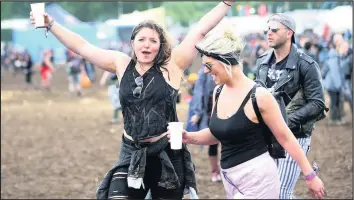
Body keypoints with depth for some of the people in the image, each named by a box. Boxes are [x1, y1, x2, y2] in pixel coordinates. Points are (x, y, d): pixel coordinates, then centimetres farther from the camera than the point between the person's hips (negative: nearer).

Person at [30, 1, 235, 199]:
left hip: (167, 153, -2)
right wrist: (51, 24, 6)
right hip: (132, 153, 2)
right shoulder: (121, 63, 4)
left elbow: (200, 31, -7)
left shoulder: (172, 65, -4)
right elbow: (82, 46, 8)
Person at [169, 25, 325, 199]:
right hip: (230, 178, 7)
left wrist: (310, 175, -6)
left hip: (257, 177, -7)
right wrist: (189, 137, 1)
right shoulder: (218, 93, 6)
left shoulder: (259, 96, -15)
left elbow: (286, 138, -9)